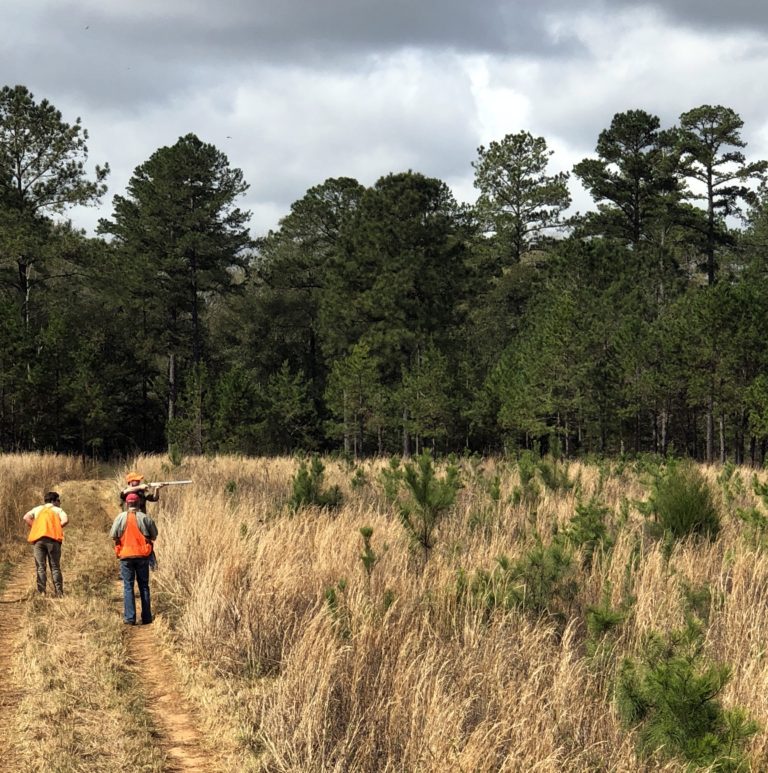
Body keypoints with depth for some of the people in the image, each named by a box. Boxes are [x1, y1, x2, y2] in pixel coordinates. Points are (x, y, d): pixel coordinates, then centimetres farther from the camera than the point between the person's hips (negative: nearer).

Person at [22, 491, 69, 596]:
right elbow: (65, 520, -3)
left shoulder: (37, 509, 24)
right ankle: (59, 592, -4)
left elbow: (26, 517, 8)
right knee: (55, 567, 3)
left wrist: (34, 528, 11)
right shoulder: (58, 510, 16)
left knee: (40, 567, 4)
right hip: (53, 538, -2)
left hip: (38, 539, 2)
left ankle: (41, 592, -4)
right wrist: (56, 528, 8)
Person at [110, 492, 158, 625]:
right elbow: (154, 535, 2)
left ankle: (130, 617, -2)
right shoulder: (144, 517, -3)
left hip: (126, 555, -1)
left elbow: (113, 535, -5)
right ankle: (146, 617, 10)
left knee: (128, 586, 4)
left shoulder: (121, 517, -5)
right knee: (144, 585, 10)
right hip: (142, 555, 1)